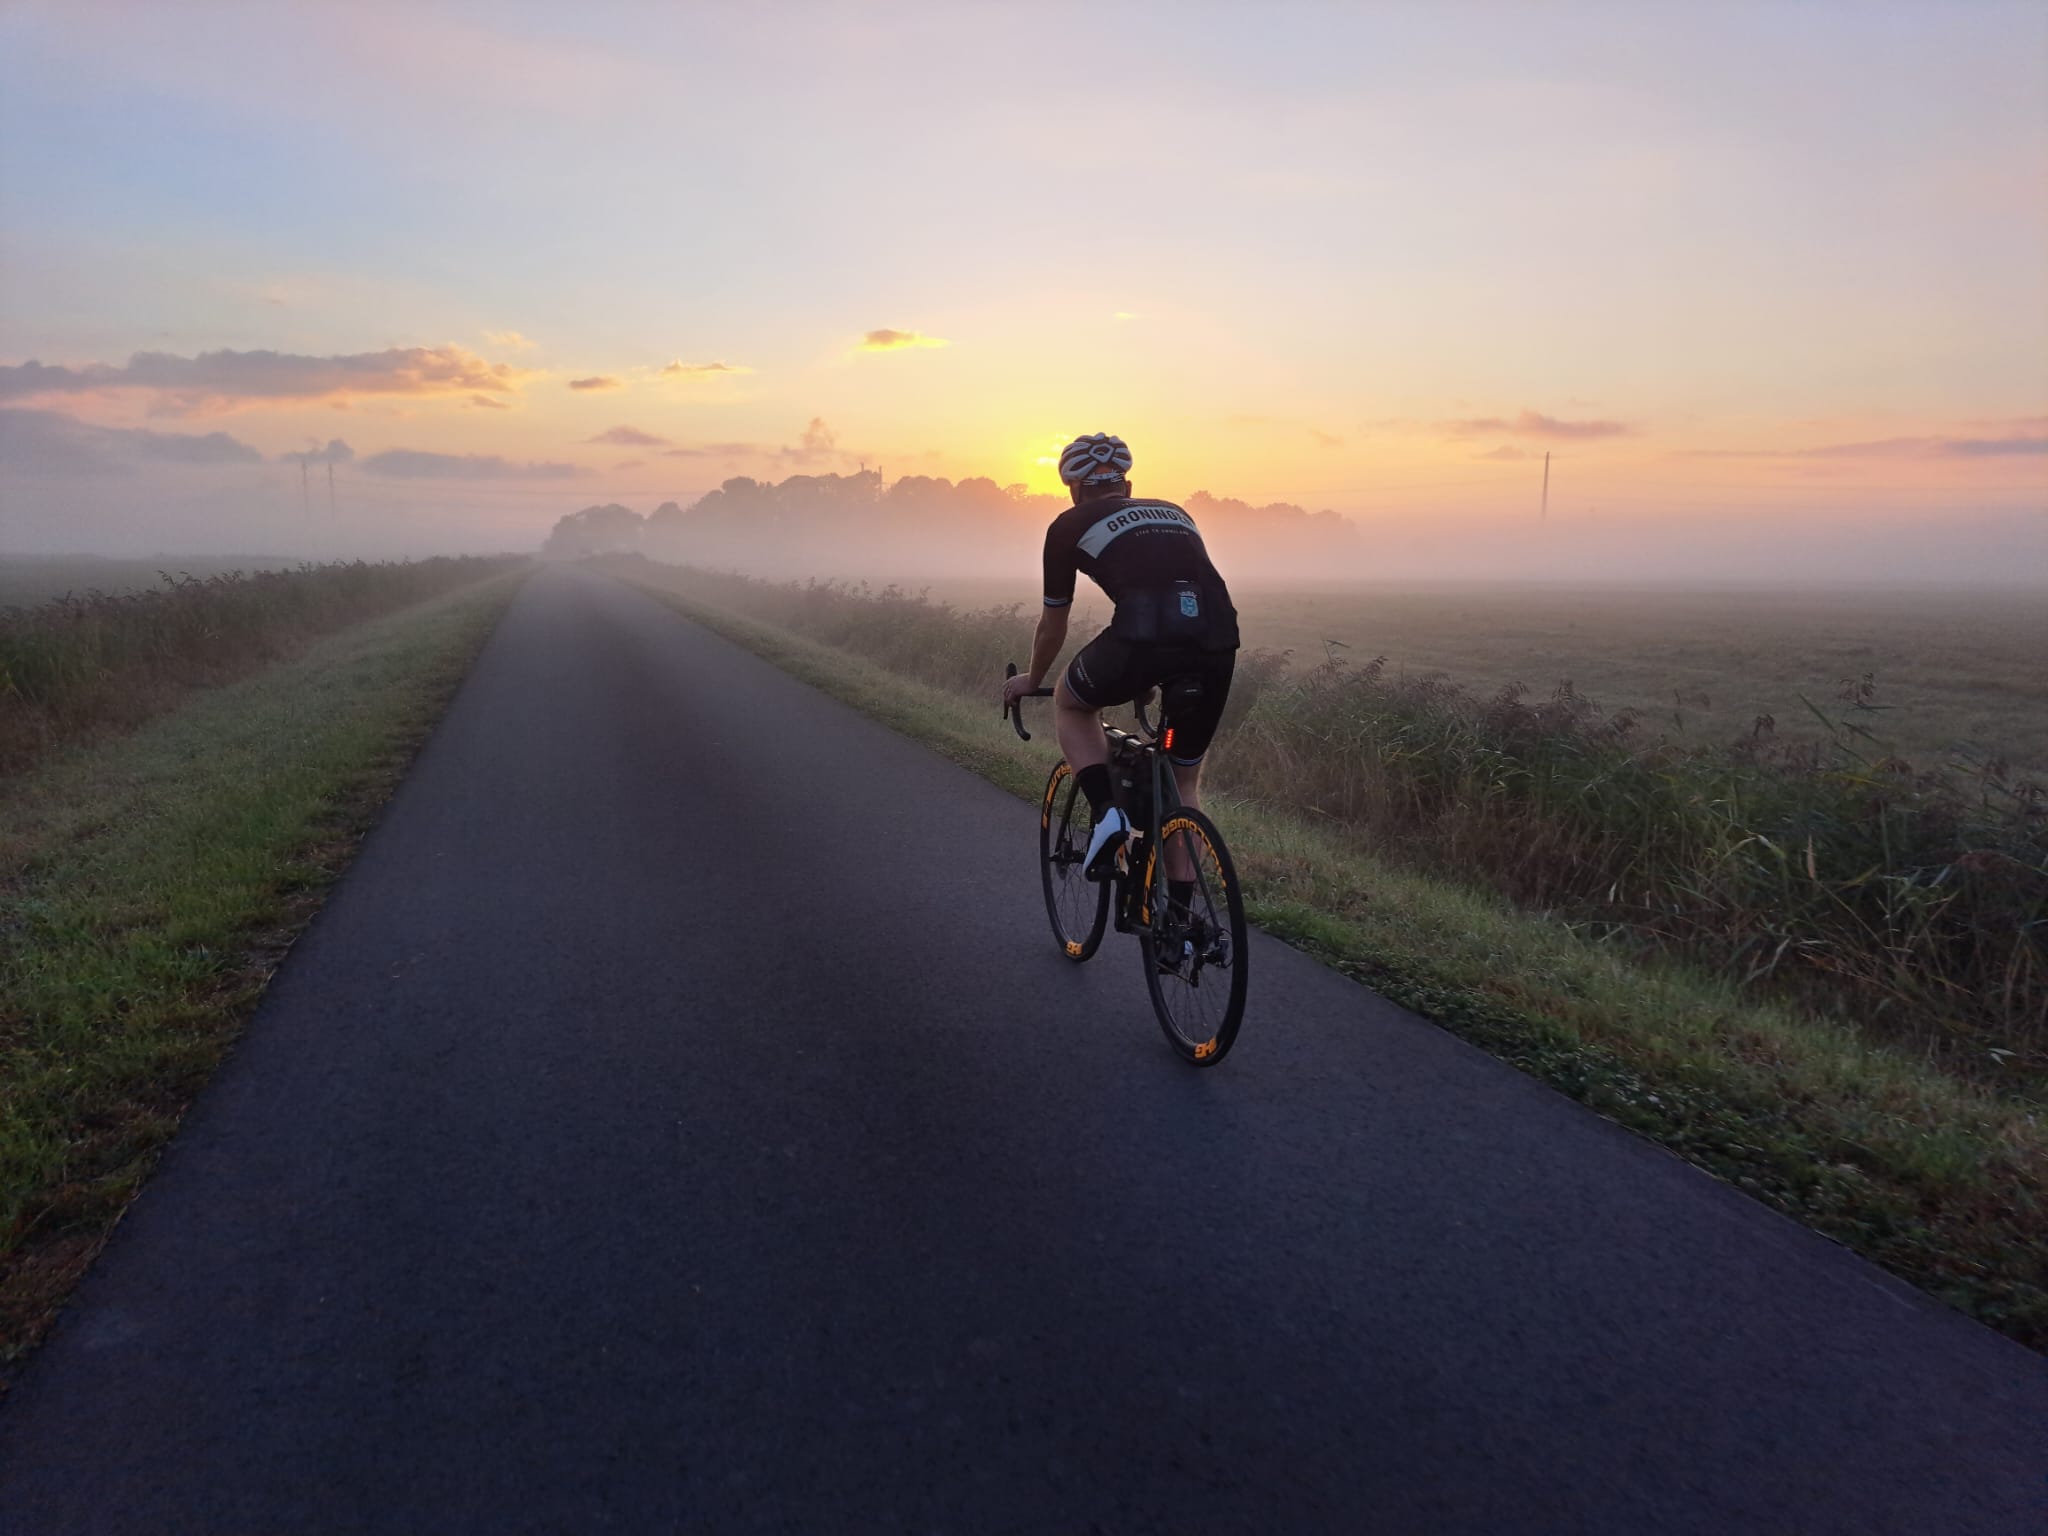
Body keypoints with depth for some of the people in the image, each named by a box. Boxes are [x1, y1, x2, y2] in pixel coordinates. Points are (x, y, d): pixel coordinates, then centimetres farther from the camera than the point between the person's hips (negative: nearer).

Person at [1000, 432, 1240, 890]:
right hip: (1218, 641, 4)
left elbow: (1052, 625, 29)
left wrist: (1031, 680, 48)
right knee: (1185, 781, 23)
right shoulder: (1174, 512, 34)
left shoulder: (1070, 525, 21)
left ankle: (1106, 812, 9)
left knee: (1070, 702, 28)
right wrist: (1158, 675, 60)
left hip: (1144, 635, -4)